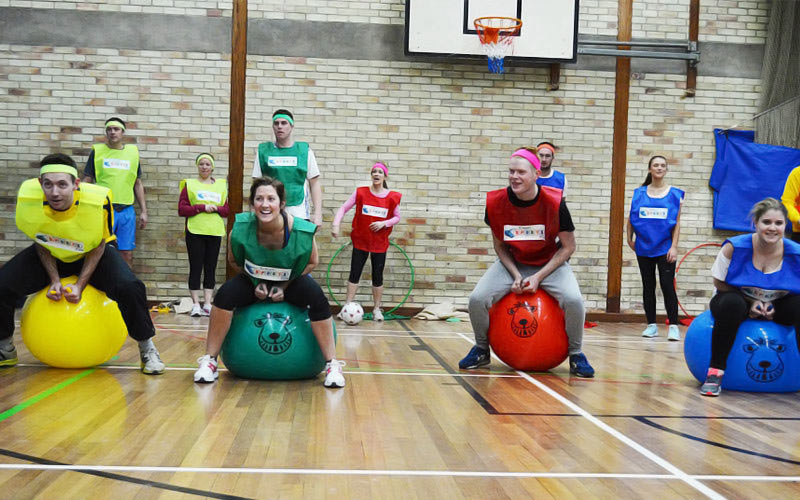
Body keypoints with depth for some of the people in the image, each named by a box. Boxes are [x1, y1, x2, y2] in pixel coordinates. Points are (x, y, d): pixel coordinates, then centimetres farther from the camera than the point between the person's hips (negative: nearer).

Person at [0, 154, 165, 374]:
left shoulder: (98, 200, -35)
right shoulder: (27, 197, -28)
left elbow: (98, 246, -15)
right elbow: (40, 243, -7)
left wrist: (80, 285, -20)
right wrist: (54, 280, -14)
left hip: (92, 253, -2)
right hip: (51, 256, 2)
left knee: (129, 288, -29)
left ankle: (147, 349, -4)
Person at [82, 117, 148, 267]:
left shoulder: (133, 152, 12)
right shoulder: (97, 151, 6)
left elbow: (138, 184, 16)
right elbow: (86, 181, 7)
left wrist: (143, 211, 11)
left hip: (127, 211, 2)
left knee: (127, 254, 3)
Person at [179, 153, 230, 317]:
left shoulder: (221, 185, 13)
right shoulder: (189, 184, 6)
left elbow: (227, 210, 10)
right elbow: (181, 209, -3)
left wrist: (215, 208, -10)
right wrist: (202, 207, -12)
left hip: (215, 232, 3)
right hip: (195, 232, -2)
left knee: (211, 268, 4)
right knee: (195, 268, -2)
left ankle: (207, 304, 8)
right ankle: (195, 304, 3)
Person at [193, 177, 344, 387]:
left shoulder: (301, 232, -30)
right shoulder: (240, 230, -27)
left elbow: (312, 262, -9)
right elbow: (234, 261, -5)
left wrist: (285, 286, -17)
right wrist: (256, 283, -16)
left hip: (290, 283, -1)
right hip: (254, 282, 1)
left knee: (317, 298, -29)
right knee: (225, 294, -26)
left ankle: (332, 365, -17)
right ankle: (209, 362, -11)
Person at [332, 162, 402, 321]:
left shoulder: (393, 197, -4)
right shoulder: (361, 193, -4)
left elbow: (397, 217, 6)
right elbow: (343, 208, -2)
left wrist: (384, 223, -12)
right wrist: (336, 224, -15)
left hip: (380, 243, 0)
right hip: (360, 241, 0)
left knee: (377, 276, 5)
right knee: (354, 273, -1)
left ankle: (377, 309, 18)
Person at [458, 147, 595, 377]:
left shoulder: (554, 202, -21)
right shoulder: (495, 202, -15)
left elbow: (568, 247, -10)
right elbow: (499, 246, 0)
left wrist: (539, 276, -18)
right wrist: (516, 275, -14)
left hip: (550, 263, -2)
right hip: (512, 263, 2)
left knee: (574, 300, -29)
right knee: (477, 299, -20)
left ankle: (576, 354, 0)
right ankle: (481, 349, 11)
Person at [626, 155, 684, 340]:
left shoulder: (674, 194, 2)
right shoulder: (639, 193, 6)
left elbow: (677, 223, -1)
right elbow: (631, 218, 12)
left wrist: (674, 246, -8)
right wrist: (630, 239, 5)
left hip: (665, 247, -2)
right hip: (644, 247, 3)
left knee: (667, 286, -8)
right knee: (648, 287, 8)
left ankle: (673, 326, -3)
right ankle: (651, 325, 16)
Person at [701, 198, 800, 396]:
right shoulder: (734, 247, -20)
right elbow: (719, 283, -9)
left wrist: (773, 307, -18)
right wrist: (751, 302, -18)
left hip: (777, 308, 2)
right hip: (741, 301, -2)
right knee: (731, 303, -37)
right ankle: (715, 372, -28)